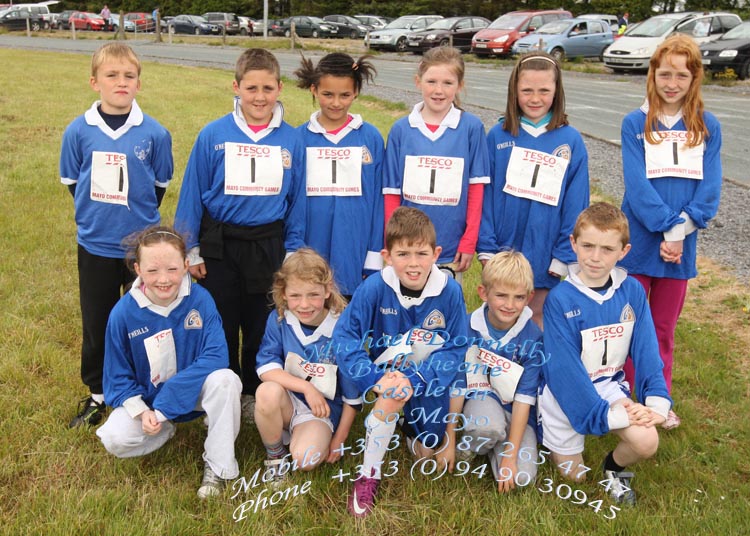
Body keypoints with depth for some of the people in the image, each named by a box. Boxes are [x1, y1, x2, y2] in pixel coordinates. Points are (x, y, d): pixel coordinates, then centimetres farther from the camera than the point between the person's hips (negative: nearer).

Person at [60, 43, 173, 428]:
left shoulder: (154, 133, -8)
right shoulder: (79, 131, -6)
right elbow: (71, 181, 7)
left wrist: (139, 216, 7)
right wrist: (96, 214, 8)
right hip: (94, 246, 1)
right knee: (96, 324, 13)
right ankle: (97, 394, 32)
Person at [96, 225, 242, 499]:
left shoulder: (200, 299, -19)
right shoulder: (123, 313, -16)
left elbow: (216, 356, -24)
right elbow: (118, 377, -5)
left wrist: (164, 404, -27)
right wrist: (141, 412, -22)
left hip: (194, 391, -1)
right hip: (146, 398, 1)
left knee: (225, 379, -33)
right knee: (115, 440, -25)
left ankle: (218, 467, -14)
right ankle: (166, 431, 9)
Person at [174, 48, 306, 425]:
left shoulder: (291, 140, -2)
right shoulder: (213, 135, -6)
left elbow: (296, 201, 4)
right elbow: (192, 195, -1)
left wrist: (293, 251, 4)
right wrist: (190, 250, -1)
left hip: (268, 246, 1)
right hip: (219, 246, -1)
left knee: (262, 328, 13)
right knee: (220, 327, 11)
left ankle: (254, 395, 32)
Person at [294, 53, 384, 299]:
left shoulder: (371, 138, 2)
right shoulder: (299, 137, 2)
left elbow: (378, 198, 4)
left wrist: (374, 259, 1)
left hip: (355, 254, 0)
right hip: (311, 247, 0)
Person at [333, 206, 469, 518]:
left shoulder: (450, 291, -19)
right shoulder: (374, 287, -20)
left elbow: (454, 350, -18)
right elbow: (344, 336, -21)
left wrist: (414, 380, -32)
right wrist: (376, 378, -33)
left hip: (429, 379, 1)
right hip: (387, 372, -1)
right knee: (392, 396, -34)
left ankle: (407, 427, 24)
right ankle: (369, 475, -10)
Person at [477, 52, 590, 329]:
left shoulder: (571, 141, -3)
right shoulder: (498, 136, -2)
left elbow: (575, 205, -2)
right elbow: (485, 194, -1)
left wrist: (564, 256, -5)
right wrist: (486, 247, -5)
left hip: (544, 256, -1)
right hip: (502, 253, 1)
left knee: (536, 322, 14)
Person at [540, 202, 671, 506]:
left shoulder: (632, 291, -7)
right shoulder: (560, 299, -20)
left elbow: (645, 350, -4)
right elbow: (564, 368, -21)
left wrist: (657, 400, -18)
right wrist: (606, 414, -25)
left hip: (610, 386, 3)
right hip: (566, 392, -3)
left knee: (646, 442, -22)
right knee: (573, 475, 7)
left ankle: (615, 466, 12)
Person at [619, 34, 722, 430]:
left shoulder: (707, 127, 4)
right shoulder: (636, 124, -3)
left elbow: (710, 187, -2)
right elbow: (637, 184, -11)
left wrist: (682, 230, -15)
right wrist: (666, 228, -19)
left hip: (682, 245, 2)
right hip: (639, 240, -2)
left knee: (664, 327, 15)